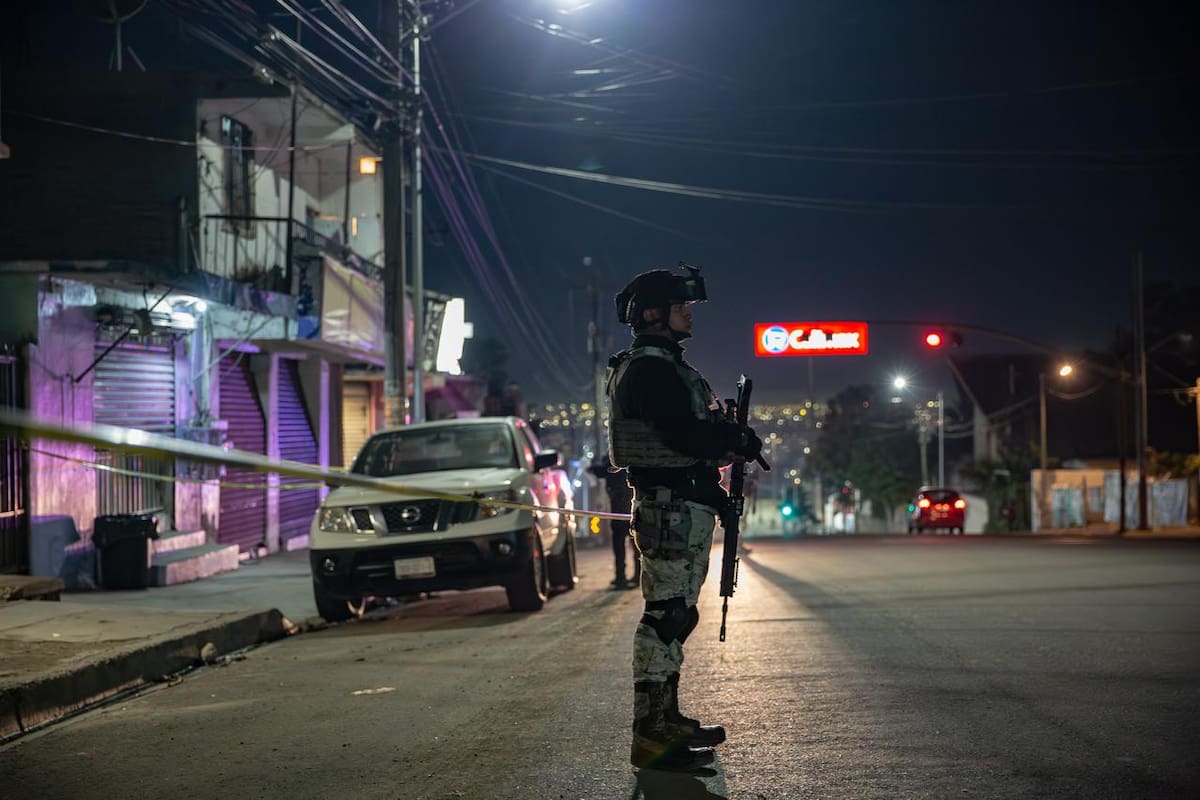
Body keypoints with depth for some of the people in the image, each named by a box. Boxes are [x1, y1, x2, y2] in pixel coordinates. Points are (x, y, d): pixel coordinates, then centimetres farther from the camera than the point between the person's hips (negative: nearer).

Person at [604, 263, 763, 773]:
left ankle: (666, 718, 25)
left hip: (682, 506, 11)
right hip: (671, 508, -11)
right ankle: (650, 736, -12)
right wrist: (739, 441, -8)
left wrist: (725, 434, 7)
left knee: (674, 614, 16)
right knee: (667, 615, -12)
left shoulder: (662, 366, 21)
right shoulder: (649, 368, -14)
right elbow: (686, 435, -23)